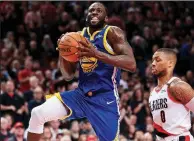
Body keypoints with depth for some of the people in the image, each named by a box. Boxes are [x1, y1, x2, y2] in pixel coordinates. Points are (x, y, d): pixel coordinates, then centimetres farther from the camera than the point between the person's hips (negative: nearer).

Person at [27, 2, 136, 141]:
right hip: (81, 94, 5)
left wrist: (96, 54, -29)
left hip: (105, 99, -5)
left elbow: (131, 64, -22)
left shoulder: (112, 33, -7)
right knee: (37, 113, -9)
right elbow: (68, 76, 16)